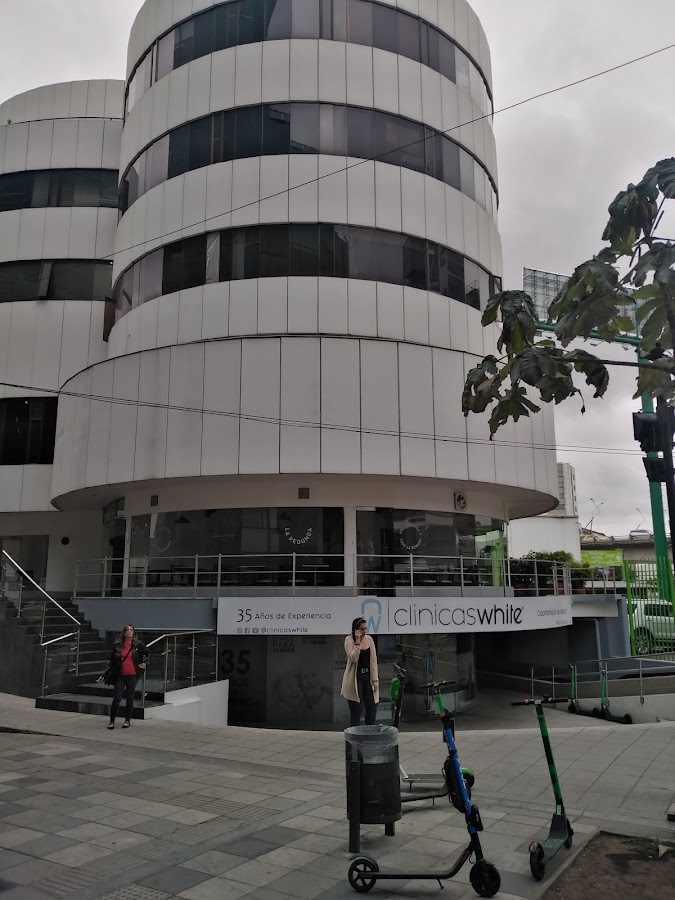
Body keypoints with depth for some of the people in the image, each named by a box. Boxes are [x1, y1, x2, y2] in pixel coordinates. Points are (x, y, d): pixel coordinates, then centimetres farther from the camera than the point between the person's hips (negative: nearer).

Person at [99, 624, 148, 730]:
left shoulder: (138, 645, -1)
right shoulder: (118, 645, 1)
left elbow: (147, 653, 18)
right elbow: (111, 660, 6)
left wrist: (144, 663, 9)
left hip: (132, 675, 0)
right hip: (120, 675, 0)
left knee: (129, 698, 8)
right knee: (117, 698, -4)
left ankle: (127, 720, 20)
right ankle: (112, 721, 7)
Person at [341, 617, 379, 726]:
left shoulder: (369, 639, 5)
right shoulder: (349, 639, -8)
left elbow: (374, 660, 4)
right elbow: (353, 658, -21)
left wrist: (375, 679, -1)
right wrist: (357, 641, -22)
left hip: (368, 677, 4)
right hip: (355, 678, -4)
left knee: (372, 707, 3)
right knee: (355, 710, 2)